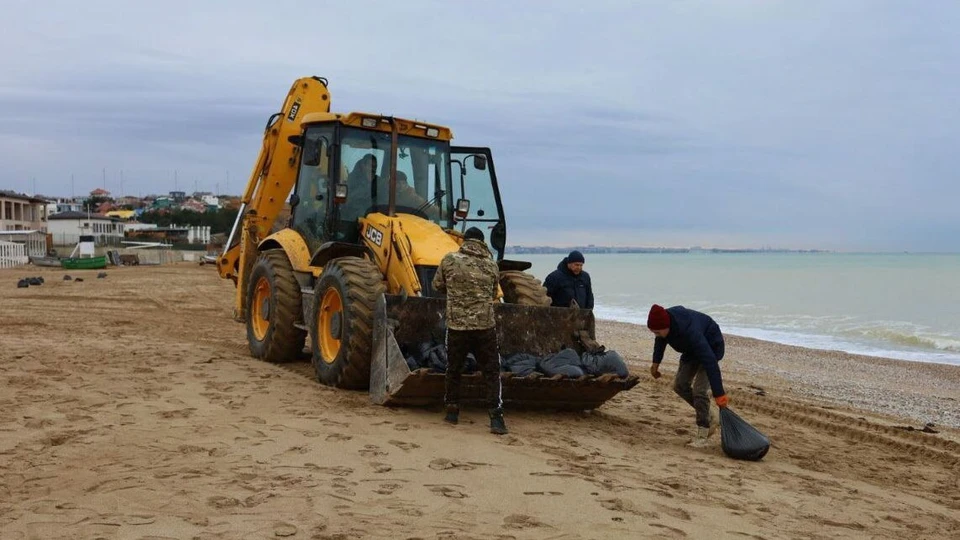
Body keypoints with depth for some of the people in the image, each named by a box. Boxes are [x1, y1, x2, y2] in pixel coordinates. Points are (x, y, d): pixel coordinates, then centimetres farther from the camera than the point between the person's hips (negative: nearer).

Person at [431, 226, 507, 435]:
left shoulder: (449, 260, -1)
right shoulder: (491, 266, 4)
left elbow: (438, 285, 12)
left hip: (456, 325, 0)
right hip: (485, 326, 0)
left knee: (453, 370, 16)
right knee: (491, 372, 5)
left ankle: (452, 411, 26)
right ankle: (496, 417, -3)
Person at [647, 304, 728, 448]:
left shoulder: (690, 331, -44)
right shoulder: (664, 319, -22)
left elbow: (710, 362, -44)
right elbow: (660, 340, 4)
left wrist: (719, 394, -43)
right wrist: (656, 362, 12)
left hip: (711, 347, -8)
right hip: (692, 349, 8)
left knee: (699, 390, -17)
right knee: (680, 385, 4)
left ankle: (703, 436, -8)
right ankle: (711, 417, 17)